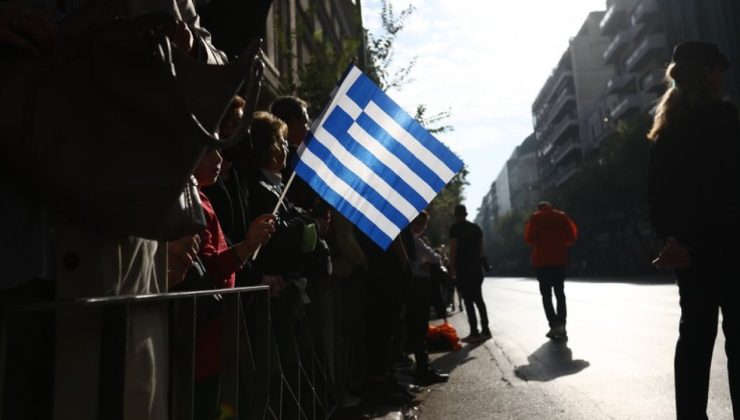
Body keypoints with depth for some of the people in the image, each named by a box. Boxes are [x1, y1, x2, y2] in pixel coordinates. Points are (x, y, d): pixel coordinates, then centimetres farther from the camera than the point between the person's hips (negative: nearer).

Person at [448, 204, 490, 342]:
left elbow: (453, 248, -13)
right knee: (478, 298, 14)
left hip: (463, 268, -7)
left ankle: (474, 332, -5)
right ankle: (485, 329, 16)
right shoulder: (476, 227, 14)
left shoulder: (455, 228, -6)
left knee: (468, 300, -5)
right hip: (477, 268, 7)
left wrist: (452, 267, -10)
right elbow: (481, 247, 15)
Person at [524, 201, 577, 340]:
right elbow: (571, 237, 2)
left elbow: (530, 238, -6)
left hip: (542, 261, -2)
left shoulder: (535, 217, 2)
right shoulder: (562, 216, 8)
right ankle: (562, 326, 4)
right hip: (560, 260, 3)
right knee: (560, 293, 10)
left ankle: (554, 325, -10)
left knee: (546, 295, 1)